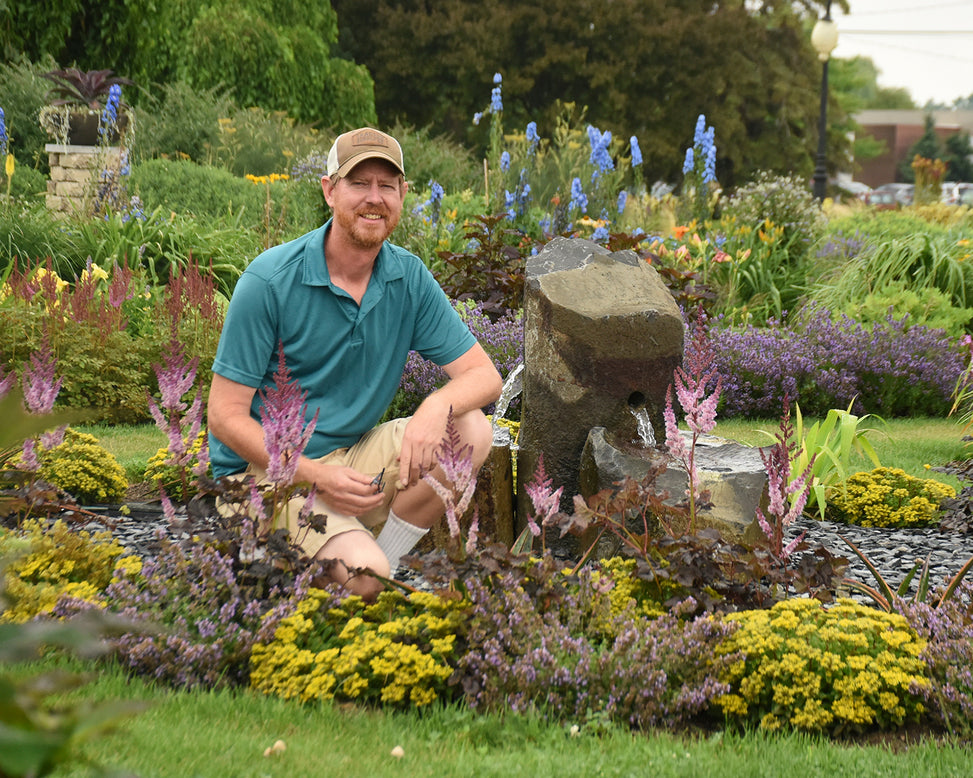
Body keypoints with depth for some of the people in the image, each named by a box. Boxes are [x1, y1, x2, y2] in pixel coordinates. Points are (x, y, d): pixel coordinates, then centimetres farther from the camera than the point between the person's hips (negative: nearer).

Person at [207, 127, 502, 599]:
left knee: (472, 432, -16)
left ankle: (383, 565, -9)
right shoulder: (269, 281, -15)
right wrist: (317, 476, -24)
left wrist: (436, 407, -24)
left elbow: (483, 375, 0)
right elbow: (227, 416, -14)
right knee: (364, 575, -28)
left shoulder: (409, 278, 0)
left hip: (352, 454, 6)